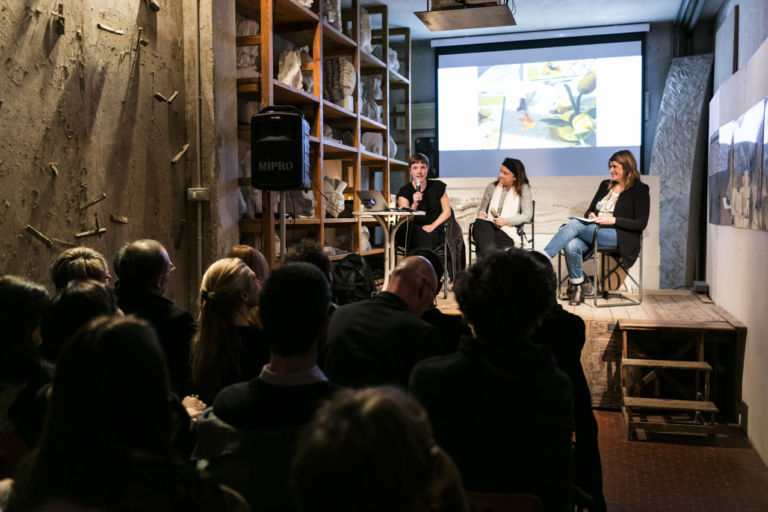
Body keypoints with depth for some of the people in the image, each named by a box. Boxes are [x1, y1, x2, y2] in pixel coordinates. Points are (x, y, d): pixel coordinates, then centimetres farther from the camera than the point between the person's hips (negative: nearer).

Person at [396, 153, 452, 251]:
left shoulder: (438, 186, 8)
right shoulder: (404, 191, 4)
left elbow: (447, 212, 6)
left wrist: (433, 226, -10)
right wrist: (415, 204, -24)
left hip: (436, 229, 1)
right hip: (415, 231, -1)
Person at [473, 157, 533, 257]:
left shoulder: (523, 189, 8)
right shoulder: (492, 187, 17)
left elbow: (527, 215, 1)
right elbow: (481, 208, 25)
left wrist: (506, 221, -12)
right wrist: (481, 213, 0)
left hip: (506, 231, -2)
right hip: (486, 224, 2)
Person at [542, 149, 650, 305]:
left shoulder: (640, 190, 2)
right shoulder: (605, 185, 22)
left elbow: (641, 224, -6)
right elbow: (590, 209, 25)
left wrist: (613, 220, -17)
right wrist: (590, 215, 0)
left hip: (619, 236, -6)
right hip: (594, 231, 6)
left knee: (575, 224, -30)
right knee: (572, 245, -30)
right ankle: (578, 288, -19)